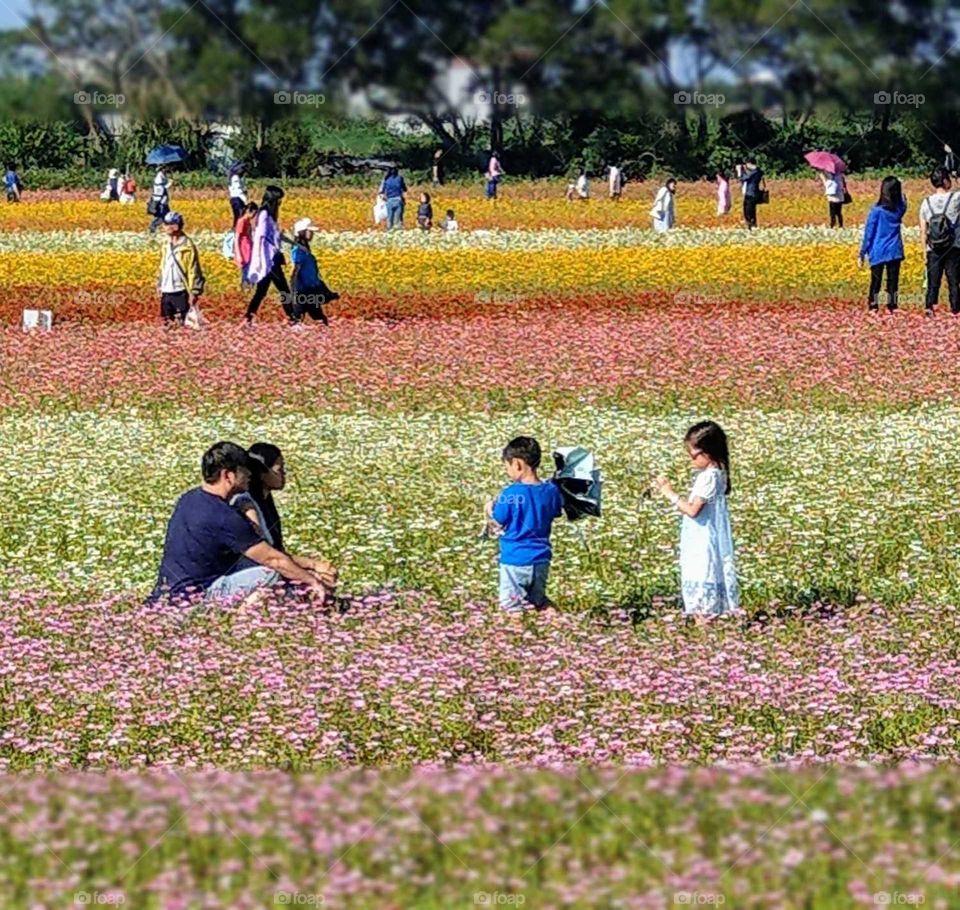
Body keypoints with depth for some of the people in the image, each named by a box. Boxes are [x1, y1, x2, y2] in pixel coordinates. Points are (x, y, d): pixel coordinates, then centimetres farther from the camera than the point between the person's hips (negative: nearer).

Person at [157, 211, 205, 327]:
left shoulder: (187, 246, -11)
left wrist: (193, 292, -13)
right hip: (166, 292, 7)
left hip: (181, 292, -7)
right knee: (167, 324, 11)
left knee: (182, 323, -6)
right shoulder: (165, 245, 11)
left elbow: (194, 271, -11)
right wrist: (160, 286, 17)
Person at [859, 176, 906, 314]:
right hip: (895, 251, 2)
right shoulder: (899, 209, -4)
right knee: (893, 280, 8)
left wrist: (862, 254, -2)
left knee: (876, 281, 8)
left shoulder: (876, 211, -13)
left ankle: (873, 306, 10)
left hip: (878, 252, -2)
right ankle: (892, 306, 8)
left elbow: (868, 233, -8)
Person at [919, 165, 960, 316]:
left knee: (933, 280, 6)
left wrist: (926, 249, 15)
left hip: (933, 251, 2)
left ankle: (929, 306, -4)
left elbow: (923, 231, 5)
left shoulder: (927, 203, 2)